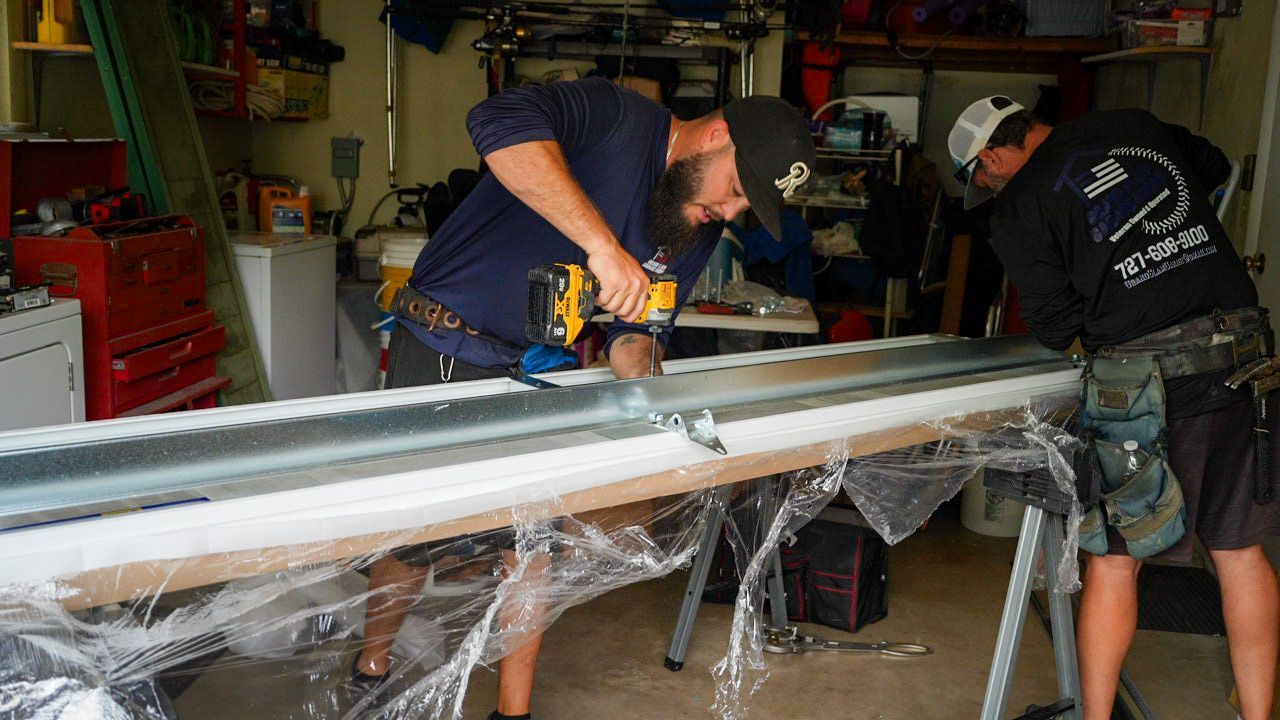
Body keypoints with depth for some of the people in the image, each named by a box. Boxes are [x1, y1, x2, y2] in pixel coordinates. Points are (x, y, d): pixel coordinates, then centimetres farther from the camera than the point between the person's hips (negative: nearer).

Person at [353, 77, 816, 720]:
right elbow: (499, 122, -38)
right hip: (443, 355, -6)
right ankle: (370, 667, 31)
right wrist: (602, 241, -43)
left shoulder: (699, 234, 3)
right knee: (415, 538, 3)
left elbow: (634, 331, 4)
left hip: (539, 371, 7)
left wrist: (641, 360, -20)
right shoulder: (615, 116, -20)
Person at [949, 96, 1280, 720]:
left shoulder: (1018, 207, -3)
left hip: (1146, 376, -5)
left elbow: (1056, 329, -4)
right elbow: (1215, 166, 29)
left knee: (1114, 559, 7)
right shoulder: (1135, 125, 11)